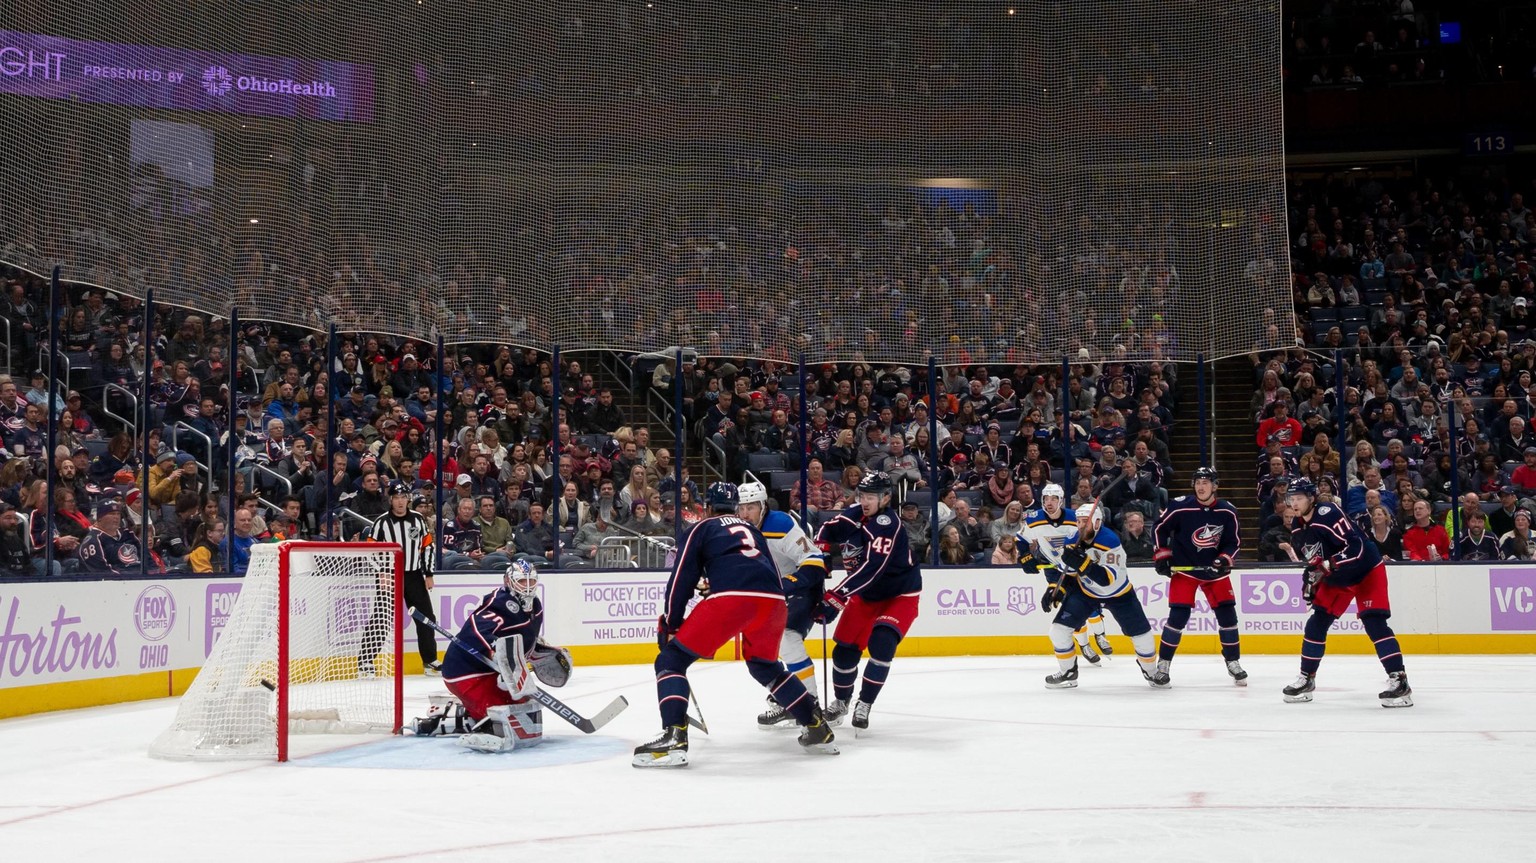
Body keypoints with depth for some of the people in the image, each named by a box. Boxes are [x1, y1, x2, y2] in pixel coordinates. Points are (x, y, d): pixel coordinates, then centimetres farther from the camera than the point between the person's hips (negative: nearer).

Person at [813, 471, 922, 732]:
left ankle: (864, 704, -11)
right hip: (866, 594, 6)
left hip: (900, 595, -6)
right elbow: (827, 532, 9)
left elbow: (870, 569, -40)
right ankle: (840, 701, 26)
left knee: (881, 643, -25)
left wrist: (834, 598, -45)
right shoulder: (853, 514, -9)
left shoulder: (888, 526, -30)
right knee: (845, 647, 2)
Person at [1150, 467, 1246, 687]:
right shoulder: (1180, 506, -14)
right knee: (1178, 615, -12)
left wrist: (1224, 560, -14)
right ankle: (1163, 664, -2)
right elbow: (1159, 529, 0)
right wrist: (1162, 554, -5)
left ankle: (1233, 662, 18)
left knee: (1227, 613, 1)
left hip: (1214, 569, 3)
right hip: (1184, 568, -3)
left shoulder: (1227, 512, -6)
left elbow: (1232, 542, 3)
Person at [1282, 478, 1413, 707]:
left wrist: (1328, 566, -37)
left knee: (1374, 623, -19)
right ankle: (1306, 679, 16)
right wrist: (1310, 580, 5)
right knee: (1317, 623, 5)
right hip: (1335, 578, 8)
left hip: (1366, 571, -8)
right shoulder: (1297, 527, 1)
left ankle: (1399, 681, -20)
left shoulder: (1328, 515, -27)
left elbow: (1356, 546, -32)